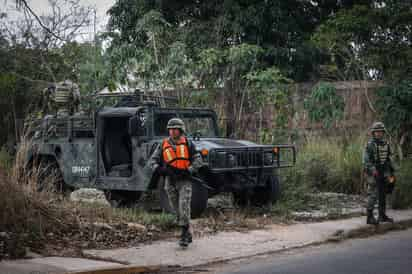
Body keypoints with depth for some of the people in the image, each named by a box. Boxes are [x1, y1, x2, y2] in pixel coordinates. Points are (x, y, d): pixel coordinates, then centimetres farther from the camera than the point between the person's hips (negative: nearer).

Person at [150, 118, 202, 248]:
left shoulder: (187, 144, 1)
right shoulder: (164, 145, 6)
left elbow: (198, 160, -2)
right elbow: (154, 159, 7)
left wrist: (188, 171, -16)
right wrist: (158, 169, -14)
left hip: (184, 180, -3)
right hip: (170, 181, 3)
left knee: (184, 208, -15)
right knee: (178, 210, 9)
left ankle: (184, 236, -10)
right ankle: (188, 234, 22)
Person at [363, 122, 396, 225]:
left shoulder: (386, 144, 9)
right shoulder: (370, 145, -9)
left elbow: (389, 159, 15)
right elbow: (366, 160, -15)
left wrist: (392, 173, 13)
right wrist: (372, 170, -25)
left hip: (384, 174, 6)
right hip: (374, 174, -6)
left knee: (383, 196, 12)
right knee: (373, 195, -10)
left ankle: (382, 215, 21)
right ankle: (370, 217, -9)